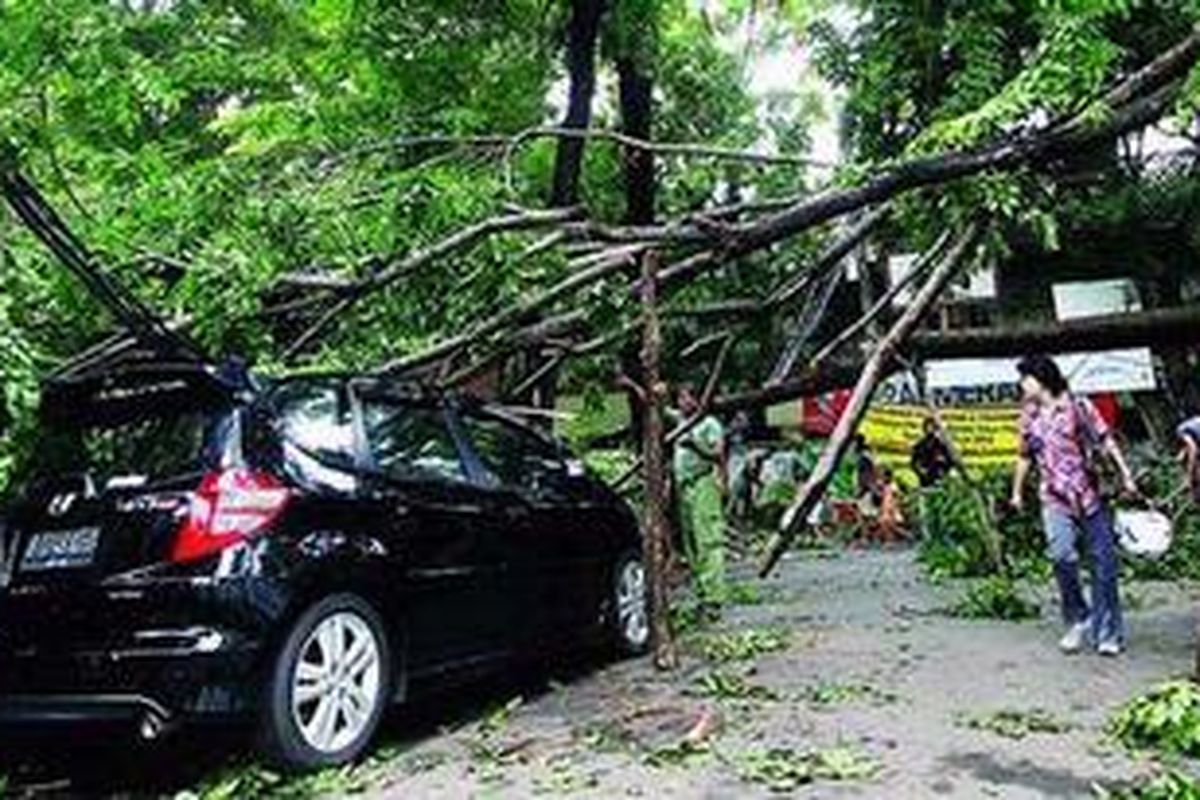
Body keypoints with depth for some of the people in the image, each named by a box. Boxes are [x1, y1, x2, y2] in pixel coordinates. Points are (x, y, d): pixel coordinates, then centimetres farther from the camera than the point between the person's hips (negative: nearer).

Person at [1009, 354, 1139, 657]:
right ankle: (1078, 620, -1)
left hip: (1089, 495, -1)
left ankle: (1107, 632, 12)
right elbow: (1025, 458, 19)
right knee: (1062, 555, -20)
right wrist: (1017, 492, 24)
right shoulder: (1029, 417, 9)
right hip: (1055, 499, 1)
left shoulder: (1078, 406, -1)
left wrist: (1126, 475, -4)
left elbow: (1106, 441, 1)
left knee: (1104, 560, 0)